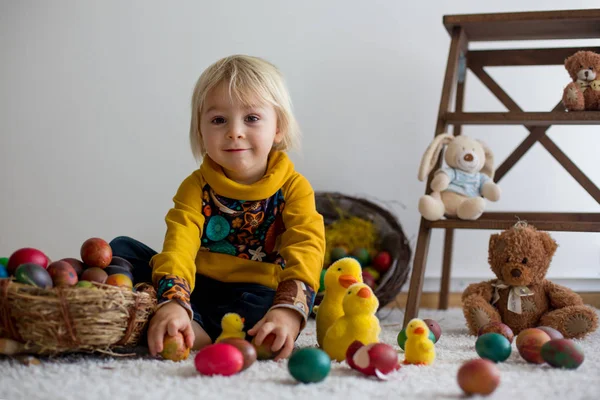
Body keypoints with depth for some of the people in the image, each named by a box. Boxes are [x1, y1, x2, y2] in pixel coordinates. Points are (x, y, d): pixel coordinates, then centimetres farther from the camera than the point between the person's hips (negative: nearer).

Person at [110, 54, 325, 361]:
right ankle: (194, 332, -34)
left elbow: (307, 248, -22)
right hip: (197, 290, 3)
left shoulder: (294, 188, -5)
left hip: (258, 294, -2)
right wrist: (173, 301, -41)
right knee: (121, 249, -13)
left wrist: (288, 309, -43)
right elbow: (179, 243, -19)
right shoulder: (196, 187, -1)